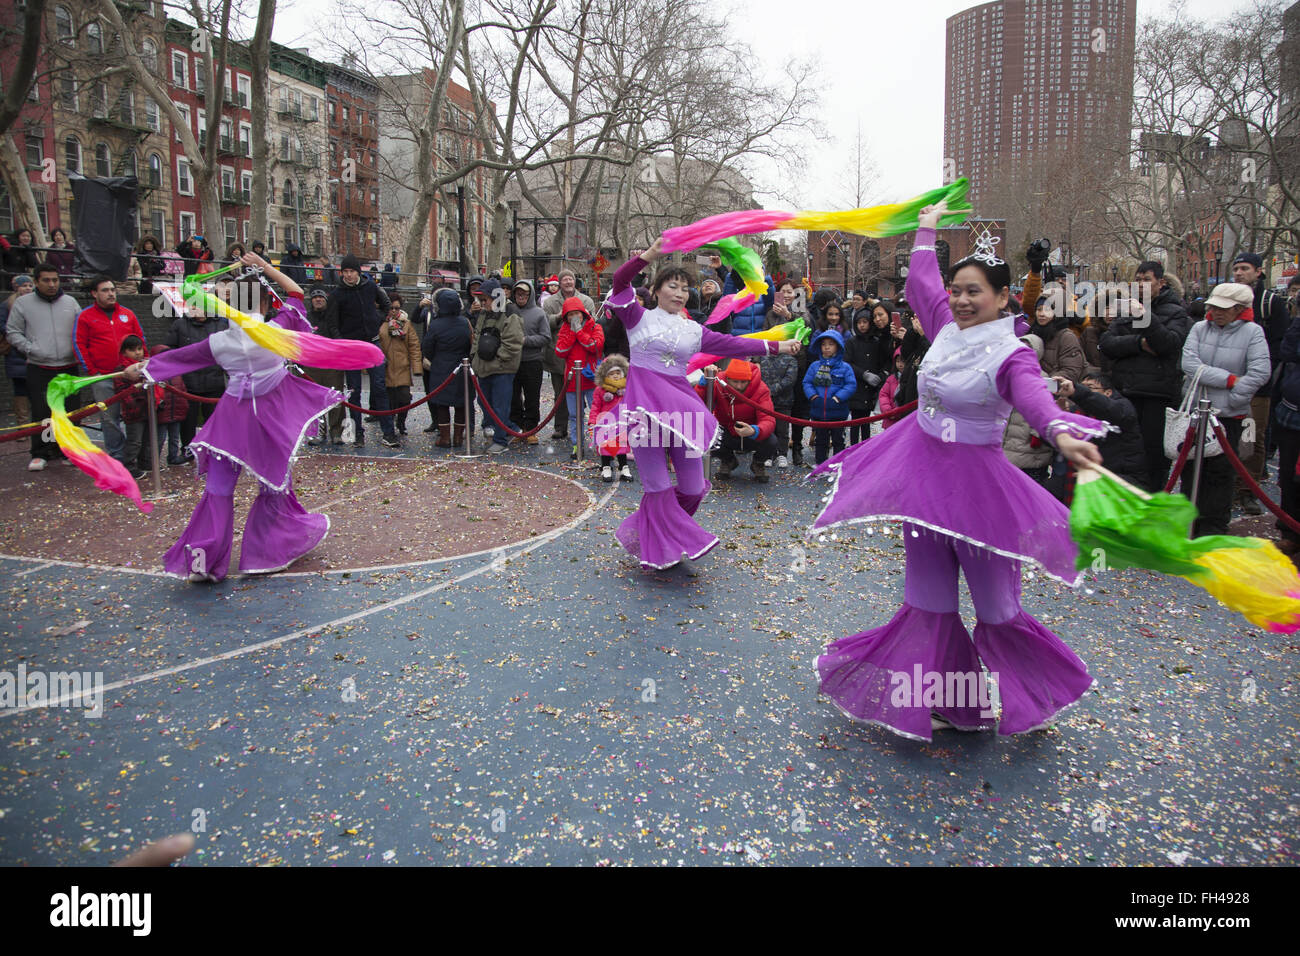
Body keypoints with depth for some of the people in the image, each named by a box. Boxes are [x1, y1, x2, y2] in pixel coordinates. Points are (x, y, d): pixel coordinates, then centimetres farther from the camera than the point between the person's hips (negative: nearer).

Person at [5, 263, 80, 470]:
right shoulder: (22, 303, 4)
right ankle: (40, 453, 4)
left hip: (68, 368, 2)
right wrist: (31, 349, -8)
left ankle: (65, 450, 16)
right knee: (41, 412, -5)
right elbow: (12, 332, 5)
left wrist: (78, 350, -1)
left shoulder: (70, 302, 10)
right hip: (39, 369, -2)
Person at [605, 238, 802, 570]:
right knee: (657, 485, -4)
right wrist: (651, 254, -22)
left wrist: (776, 346, 11)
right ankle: (666, 548, 11)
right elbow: (620, 281, -9)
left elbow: (732, 343, 15)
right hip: (646, 406, -5)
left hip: (680, 406, 5)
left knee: (693, 486, 3)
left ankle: (644, 532, 26)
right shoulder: (639, 318, 4)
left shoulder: (693, 330, 16)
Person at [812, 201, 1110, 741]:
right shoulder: (947, 329, 2)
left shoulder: (1010, 355, -16)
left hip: (974, 479, -6)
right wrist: (927, 230, 33)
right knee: (928, 595, 14)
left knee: (994, 598, 5)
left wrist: (1062, 434, -58)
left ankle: (1022, 696, 29)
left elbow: (1033, 395, -37)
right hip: (923, 469, 6)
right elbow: (920, 283, 20)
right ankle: (938, 701, 30)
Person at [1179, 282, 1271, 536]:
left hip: (1229, 415, -3)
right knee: (1190, 467, 9)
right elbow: (1189, 364, -12)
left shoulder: (1253, 332, -5)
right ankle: (1191, 521, 22)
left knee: (1221, 471, 2)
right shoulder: (1200, 328, 2)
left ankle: (1215, 526, 14)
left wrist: (1231, 400, -16)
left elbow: (1260, 372, -14)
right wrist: (1230, 379, -16)